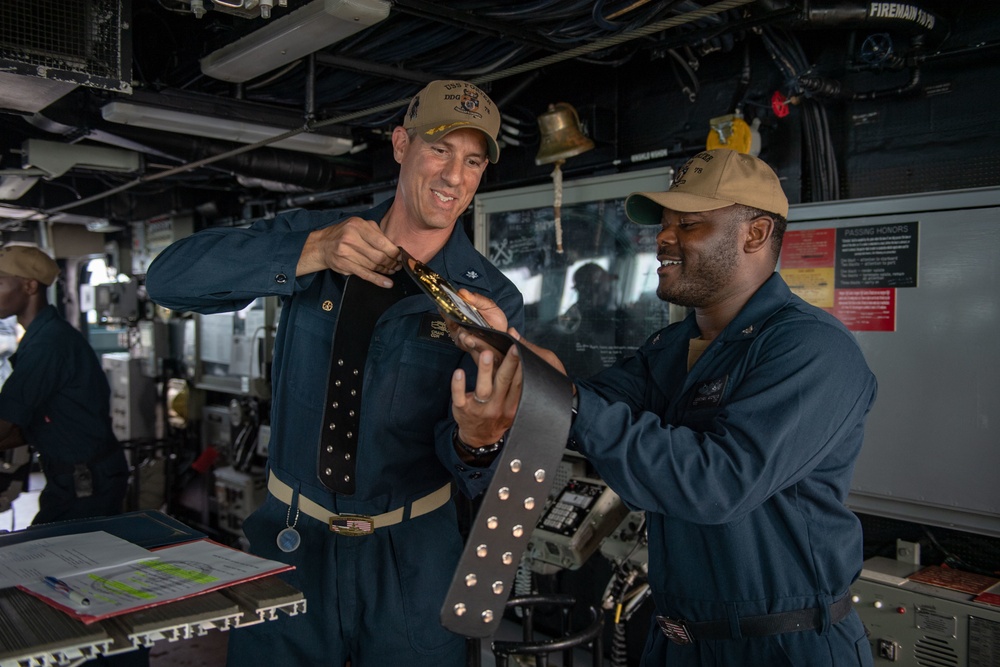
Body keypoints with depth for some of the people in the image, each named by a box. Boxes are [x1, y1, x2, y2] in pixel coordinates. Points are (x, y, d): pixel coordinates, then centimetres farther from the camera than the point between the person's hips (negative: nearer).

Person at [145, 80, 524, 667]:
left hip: (410, 558, -1)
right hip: (289, 537, 2)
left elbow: (472, 475, -11)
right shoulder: (314, 236, -2)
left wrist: (475, 441, -37)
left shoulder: (492, 300, -7)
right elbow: (168, 279, -15)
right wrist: (308, 253, -28)